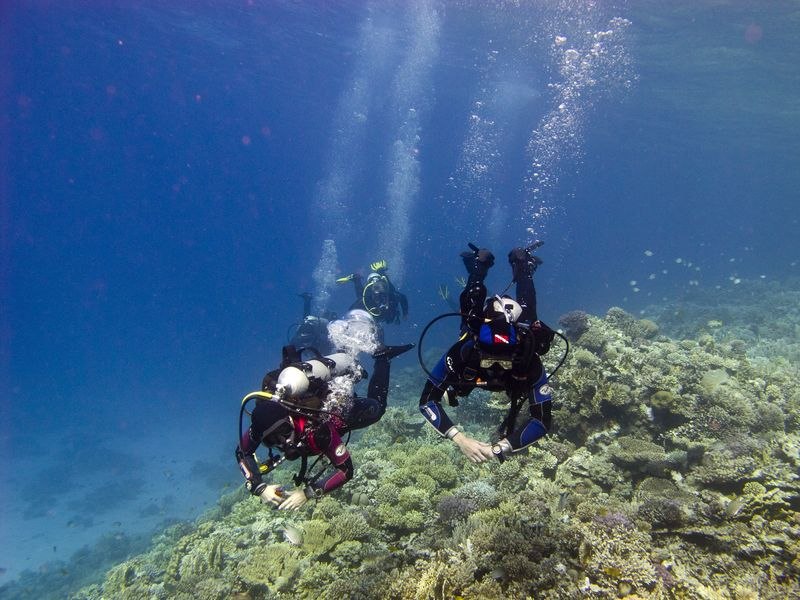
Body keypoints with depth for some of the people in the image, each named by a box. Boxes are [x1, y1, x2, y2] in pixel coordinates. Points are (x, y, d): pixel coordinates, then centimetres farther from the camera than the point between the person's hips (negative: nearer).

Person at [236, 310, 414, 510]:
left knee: (376, 408, 27)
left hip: (342, 408, -3)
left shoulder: (317, 429, -48)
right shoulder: (264, 421, -37)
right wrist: (259, 487, -38)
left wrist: (307, 492, -50)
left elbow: (346, 470, -42)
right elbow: (242, 453, -22)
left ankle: (382, 358, 37)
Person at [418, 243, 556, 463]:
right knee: (471, 308, 35)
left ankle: (523, 264, 50)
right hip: (477, 330, -1)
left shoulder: (530, 362, -49)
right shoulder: (462, 351, -49)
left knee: (525, 311, 36)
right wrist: (460, 439, -56)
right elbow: (427, 400, -43)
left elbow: (542, 419, -45)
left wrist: (502, 447, -59)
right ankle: (480, 263, 49)